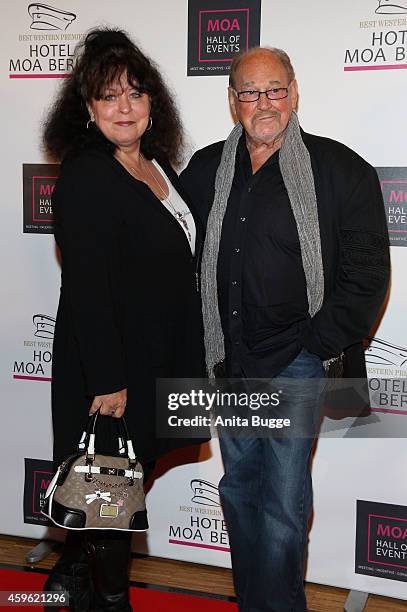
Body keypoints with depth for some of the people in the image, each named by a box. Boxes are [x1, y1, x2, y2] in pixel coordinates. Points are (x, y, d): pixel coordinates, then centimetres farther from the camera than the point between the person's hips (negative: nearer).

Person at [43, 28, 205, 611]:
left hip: (159, 359, 9)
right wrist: (107, 381, -22)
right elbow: (86, 288, -22)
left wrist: (186, 357, 17)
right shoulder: (84, 177, -18)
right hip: (110, 364, -8)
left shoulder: (159, 164, 9)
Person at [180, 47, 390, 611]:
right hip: (228, 359, 5)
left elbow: (367, 269, -5)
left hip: (297, 358, -5)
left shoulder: (341, 169, -4)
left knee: (283, 504, -3)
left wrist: (324, 343, -11)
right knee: (239, 489, 16)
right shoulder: (205, 170, 8)